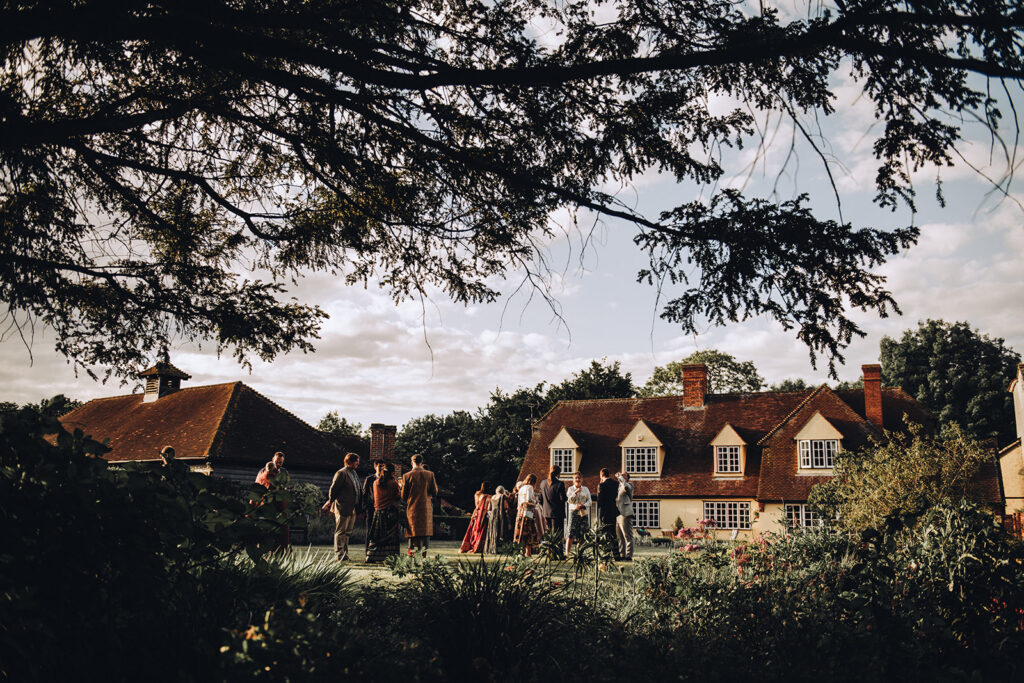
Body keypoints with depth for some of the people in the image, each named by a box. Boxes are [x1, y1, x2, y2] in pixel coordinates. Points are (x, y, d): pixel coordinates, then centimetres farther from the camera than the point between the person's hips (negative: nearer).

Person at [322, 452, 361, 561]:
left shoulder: (354, 473, 17)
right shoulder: (341, 473, -10)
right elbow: (333, 489, -11)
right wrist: (331, 501, -5)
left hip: (353, 509, 8)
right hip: (343, 508, -8)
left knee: (347, 532, 12)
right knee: (340, 532, -3)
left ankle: (345, 555, 18)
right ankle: (339, 555, -1)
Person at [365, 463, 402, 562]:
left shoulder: (376, 482, 4)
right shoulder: (393, 483, -7)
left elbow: (374, 497, 14)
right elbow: (399, 497, -2)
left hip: (378, 512, 3)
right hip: (392, 512, -3)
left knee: (376, 536, 8)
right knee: (391, 536, 3)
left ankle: (371, 557, 4)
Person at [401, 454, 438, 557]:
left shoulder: (407, 476, -4)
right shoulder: (430, 474, -2)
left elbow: (403, 496, -1)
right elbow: (434, 492, 3)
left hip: (412, 509, -1)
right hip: (426, 509, 1)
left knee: (413, 534, 5)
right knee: (425, 534, 8)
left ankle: (411, 556, 0)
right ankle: (424, 557, 7)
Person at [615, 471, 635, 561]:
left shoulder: (629, 484, 0)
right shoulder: (618, 486, 22)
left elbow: (626, 487, -24)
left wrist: (620, 477, -12)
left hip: (625, 515, -8)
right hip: (617, 515, 8)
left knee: (628, 537, -7)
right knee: (619, 537, 9)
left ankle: (629, 556, -8)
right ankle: (621, 555, 13)